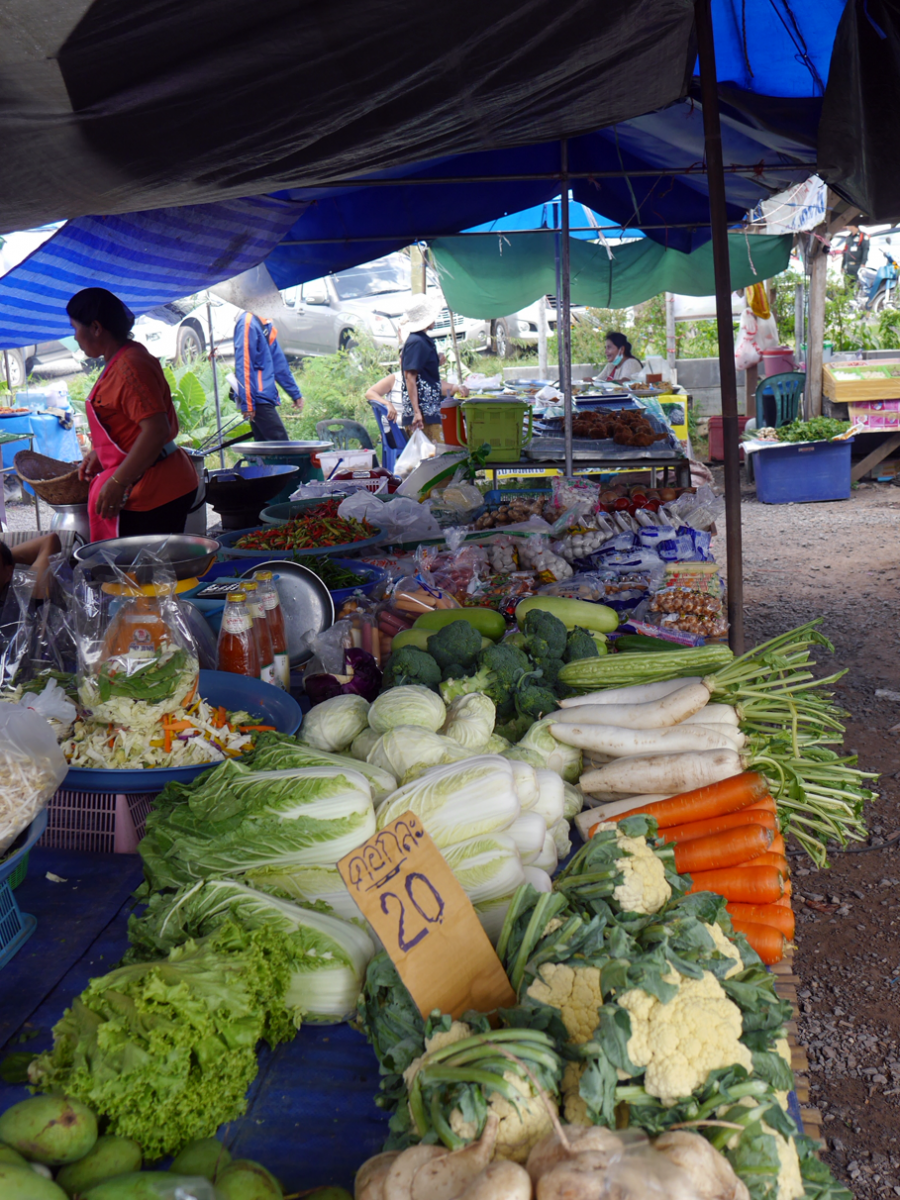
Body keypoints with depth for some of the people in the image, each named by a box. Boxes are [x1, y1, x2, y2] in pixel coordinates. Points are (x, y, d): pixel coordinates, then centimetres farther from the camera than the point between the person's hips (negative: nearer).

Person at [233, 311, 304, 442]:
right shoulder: (248, 322, -10)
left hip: (265, 398, 9)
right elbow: (243, 365, -16)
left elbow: (279, 363, 22)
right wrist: (247, 403, -20)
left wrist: (295, 394, 22)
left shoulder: (266, 326, 18)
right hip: (259, 400, -9)